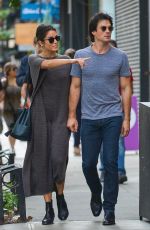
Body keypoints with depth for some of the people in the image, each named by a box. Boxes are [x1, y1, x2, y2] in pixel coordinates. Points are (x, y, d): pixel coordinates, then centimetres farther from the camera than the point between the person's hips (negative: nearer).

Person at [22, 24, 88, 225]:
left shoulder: (66, 60, 8)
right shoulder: (33, 60, -2)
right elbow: (47, 64, -25)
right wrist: (74, 61, -37)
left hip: (61, 117, 1)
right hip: (41, 117, -1)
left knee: (58, 159, -14)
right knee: (42, 162, -1)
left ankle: (60, 197, 11)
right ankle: (49, 209, 7)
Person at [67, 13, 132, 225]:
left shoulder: (120, 57, 2)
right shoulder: (81, 56, 4)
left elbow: (126, 89, 4)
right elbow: (75, 87, 8)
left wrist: (126, 118, -1)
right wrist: (72, 116, 3)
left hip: (112, 118, -1)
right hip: (89, 119, 1)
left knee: (110, 163, -3)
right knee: (88, 164, 4)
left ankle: (109, 209, 4)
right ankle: (96, 194, 33)